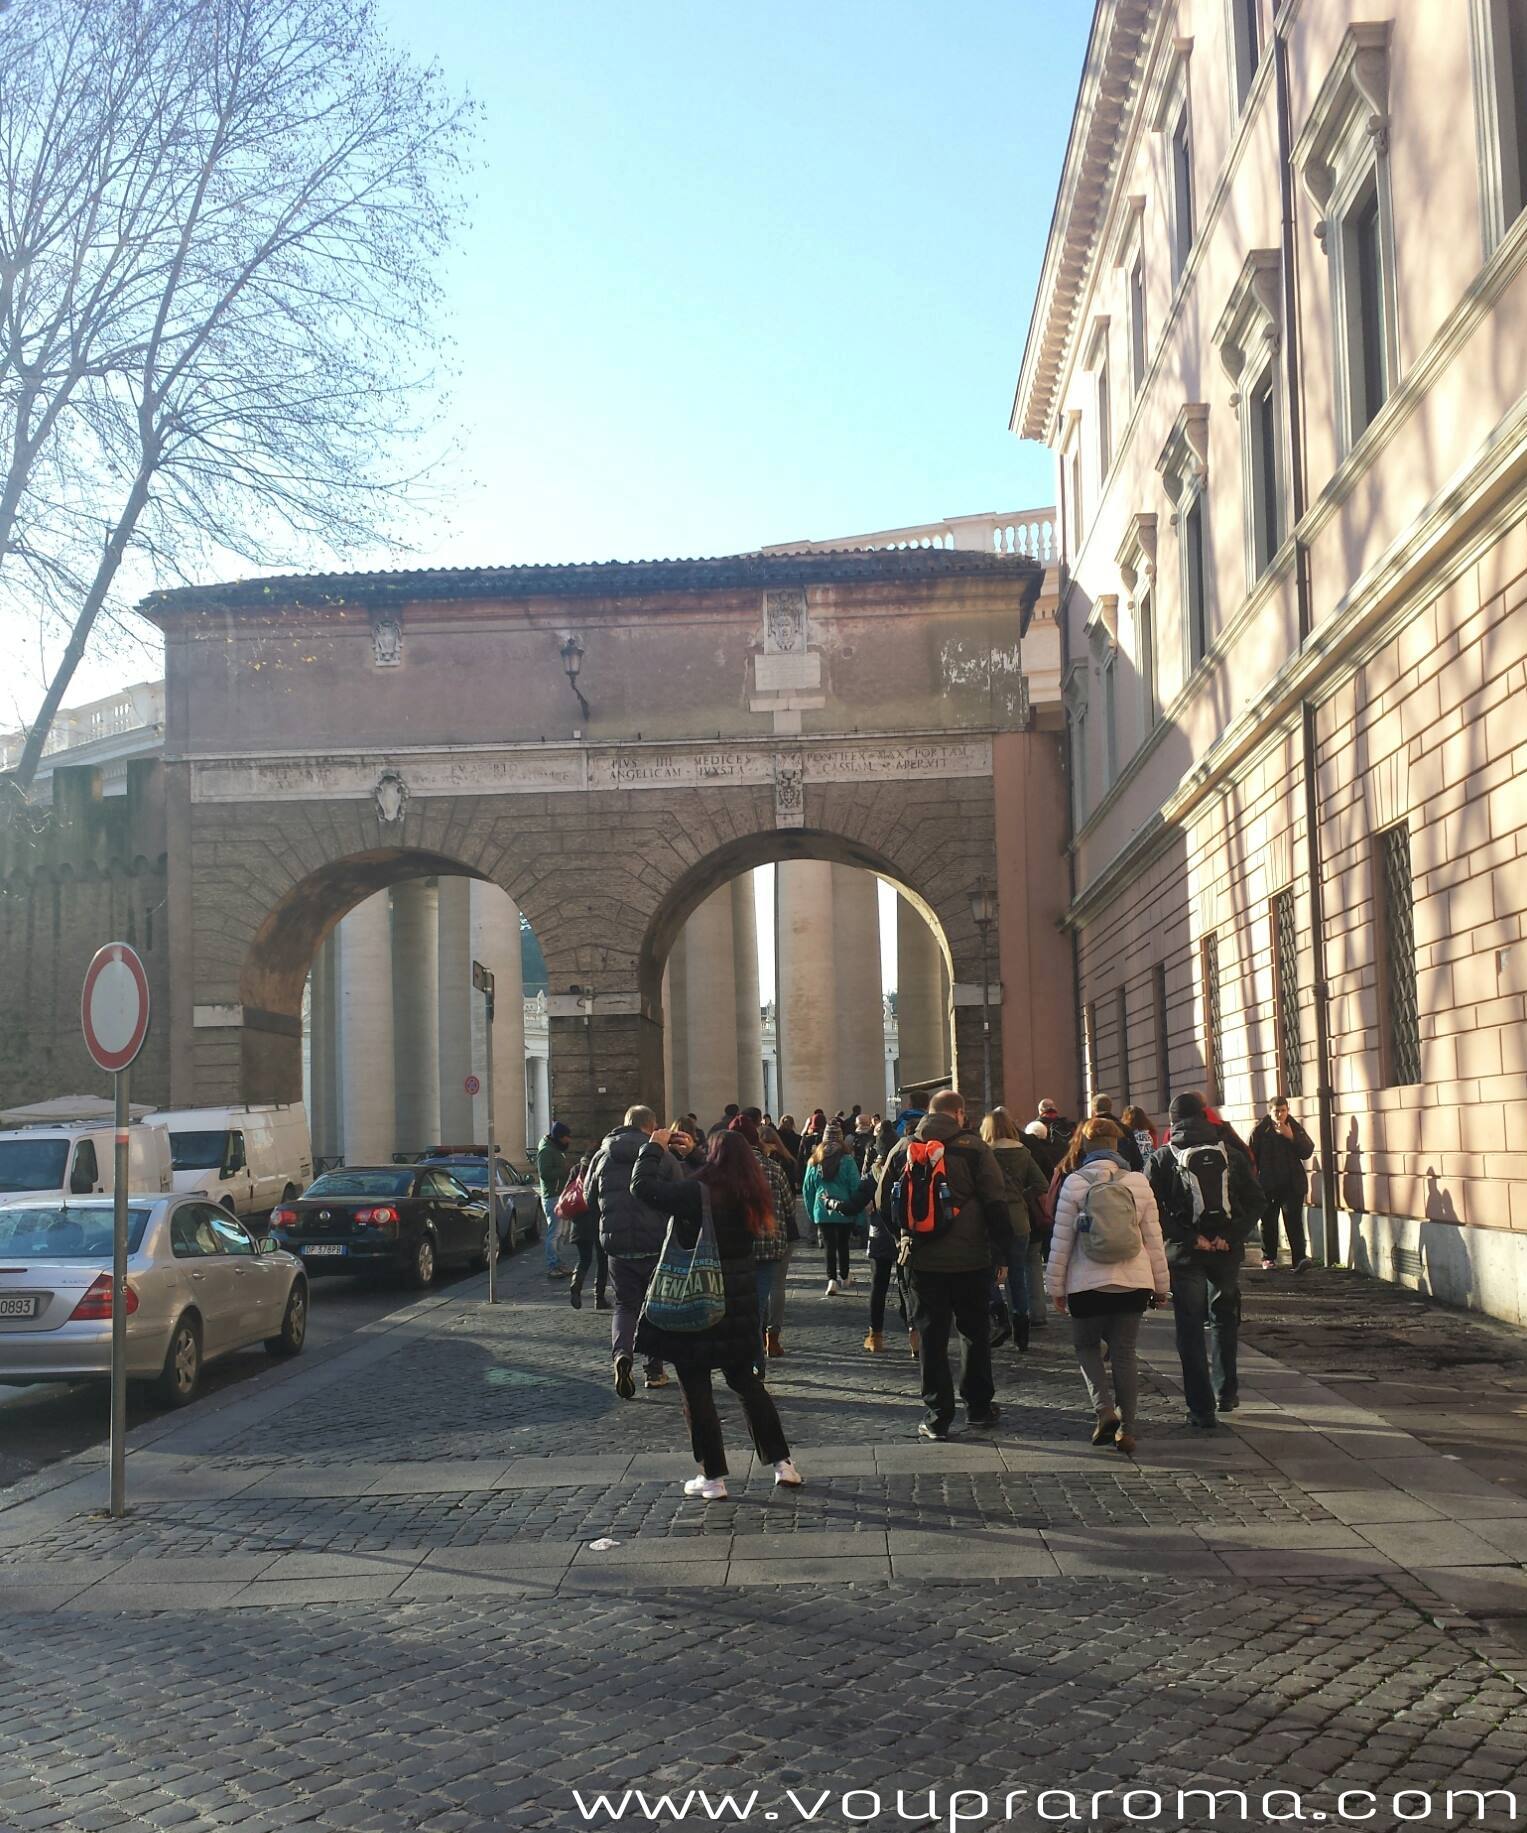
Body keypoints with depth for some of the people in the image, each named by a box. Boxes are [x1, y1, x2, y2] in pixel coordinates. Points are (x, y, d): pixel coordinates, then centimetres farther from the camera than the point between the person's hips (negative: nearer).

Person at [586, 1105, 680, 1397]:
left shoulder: (602, 1157, 4)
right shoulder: (663, 1157, -4)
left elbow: (591, 1202, 13)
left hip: (617, 1244, 2)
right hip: (656, 1244, -2)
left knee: (626, 1305, 12)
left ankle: (621, 1353, -15)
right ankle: (654, 1370, 16)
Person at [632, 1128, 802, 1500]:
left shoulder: (696, 1193, -19)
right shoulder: (750, 1196, 0)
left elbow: (643, 1186, -17)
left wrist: (654, 1146, -2)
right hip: (740, 1304, 6)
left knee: (697, 1391, 5)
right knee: (747, 1382, 19)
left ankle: (712, 1477, 9)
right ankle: (782, 1462, 20)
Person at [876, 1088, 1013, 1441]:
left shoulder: (903, 1149, 3)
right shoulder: (974, 1147, -6)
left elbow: (884, 1202, 9)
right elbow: (996, 1204, -8)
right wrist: (1002, 1254, -2)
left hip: (922, 1260, 2)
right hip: (971, 1259, -2)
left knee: (931, 1336, 6)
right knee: (976, 1332, 14)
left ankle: (937, 1415, 6)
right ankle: (979, 1406, 22)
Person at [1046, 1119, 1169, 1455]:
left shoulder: (1074, 1183, -7)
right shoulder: (1138, 1182, 1)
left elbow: (1062, 1240, -4)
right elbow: (1153, 1238, 5)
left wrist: (1056, 1286, 5)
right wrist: (1161, 1284, 14)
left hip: (1088, 1285, -2)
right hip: (1134, 1284, 2)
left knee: (1086, 1345, 16)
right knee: (1125, 1352, 9)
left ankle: (1104, 1409, -3)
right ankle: (1127, 1427, 8)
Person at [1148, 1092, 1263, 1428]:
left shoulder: (1162, 1158, 0)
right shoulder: (1232, 1155, 6)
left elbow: (1153, 1210, -12)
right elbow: (1255, 1201, -2)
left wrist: (1188, 1238, -12)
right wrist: (1231, 1236, -8)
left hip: (1184, 1254, -2)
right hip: (1226, 1252, 2)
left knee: (1191, 1330, 3)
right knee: (1224, 1321, 22)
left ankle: (1202, 1409, 1)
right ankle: (1226, 1393, 27)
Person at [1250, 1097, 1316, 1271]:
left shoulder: (1295, 1128, 5)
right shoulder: (1260, 1130, -2)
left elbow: (1308, 1152, -3)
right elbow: (1251, 1157, -2)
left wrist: (1292, 1137, -16)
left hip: (1292, 1184, 0)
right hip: (1267, 1184, 0)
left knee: (1294, 1221, -10)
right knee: (1268, 1222, 9)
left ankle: (1299, 1258, -17)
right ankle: (1268, 1258, 23)